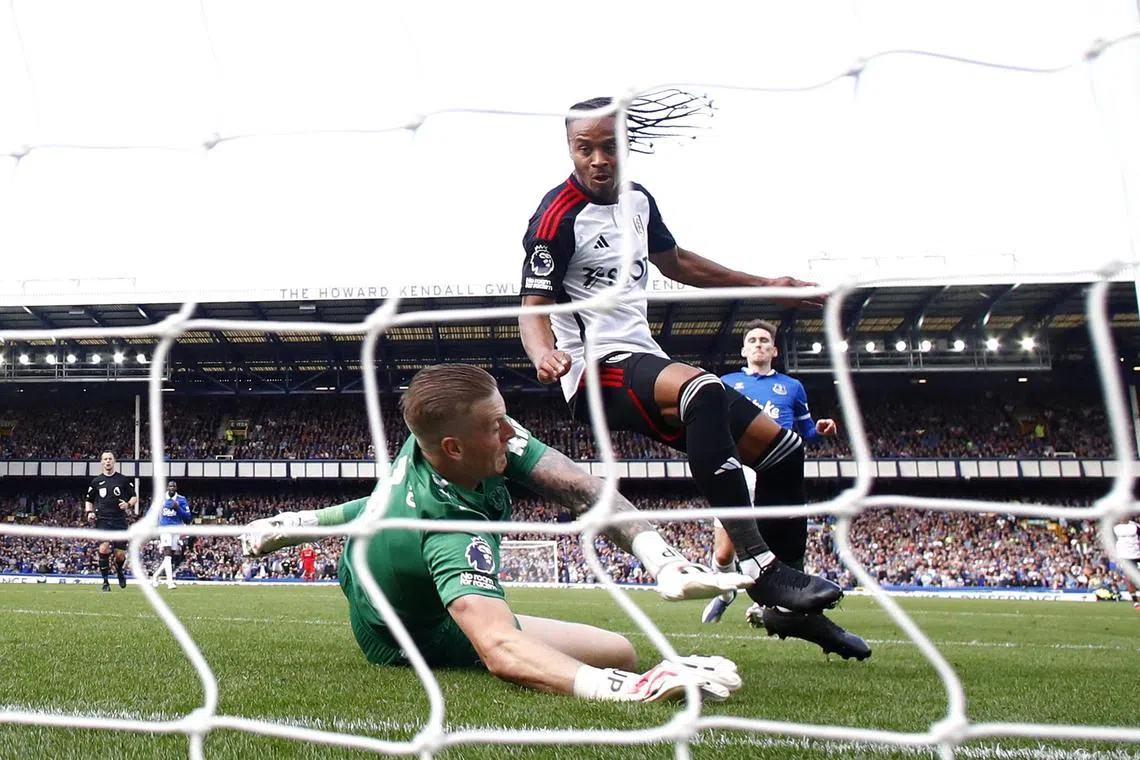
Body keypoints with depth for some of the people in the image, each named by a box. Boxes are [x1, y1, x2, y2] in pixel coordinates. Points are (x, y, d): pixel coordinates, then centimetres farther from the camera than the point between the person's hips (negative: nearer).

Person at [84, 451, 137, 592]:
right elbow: (88, 500, 20)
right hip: (102, 520, 0)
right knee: (104, 547, -22)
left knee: (120, 555, -2)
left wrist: (128, 504, -9)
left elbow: (135, 497, 12)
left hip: (120, 521, 0)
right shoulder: (96, 481, 10)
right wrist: (89, 512, 1)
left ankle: (119, 570, 35)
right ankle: (105, 581, -9)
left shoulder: (123, 480, 7)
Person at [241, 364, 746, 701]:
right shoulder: (455, 534, -47)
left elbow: (579, 488, -30)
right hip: (412, 640, -7)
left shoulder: (433, 433, -25)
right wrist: (624, 686, -76)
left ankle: (293, 525, 51)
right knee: (620, 652, -13)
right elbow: (500, 649, -61)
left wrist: (661, 560, -42)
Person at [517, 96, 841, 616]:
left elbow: (675, 262, 28)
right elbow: (534, 307, -15)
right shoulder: (557, 216, -10)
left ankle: (787, 605, 17)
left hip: (646, 361, 9)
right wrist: (544, 355, -38)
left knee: (784, 451, 5)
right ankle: (758, 566, -37)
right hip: (598, 372, -8)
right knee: (704, 392, -40)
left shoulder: (637, 200, 13)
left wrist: (766, 285, 28)